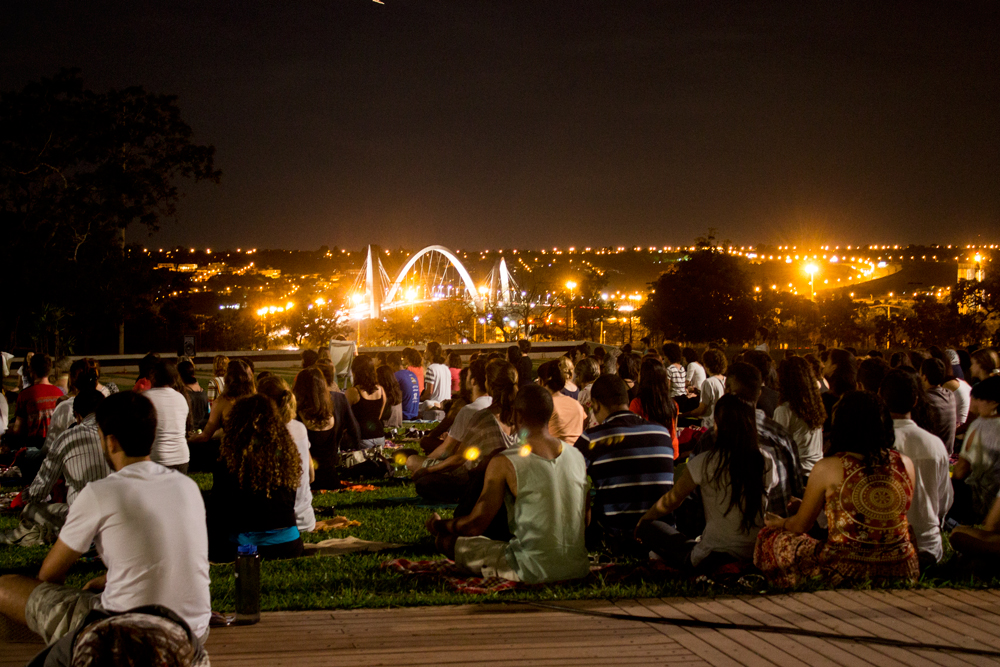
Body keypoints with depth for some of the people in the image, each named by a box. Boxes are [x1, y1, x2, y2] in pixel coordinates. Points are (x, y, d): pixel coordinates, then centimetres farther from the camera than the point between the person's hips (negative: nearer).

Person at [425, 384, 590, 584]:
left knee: (447, 540, 7)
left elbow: (475, 525, -7)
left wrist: (437, 525, 14)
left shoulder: (504, 463, -12)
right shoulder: (577, 456, 2)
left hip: (534, 571, -6)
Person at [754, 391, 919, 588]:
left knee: (770, 539, 15)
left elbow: (800, 525, 6)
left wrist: (777, 523, 30)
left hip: (847, 574, -5)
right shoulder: (905, 464, 2)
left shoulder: (827, 468, -8)